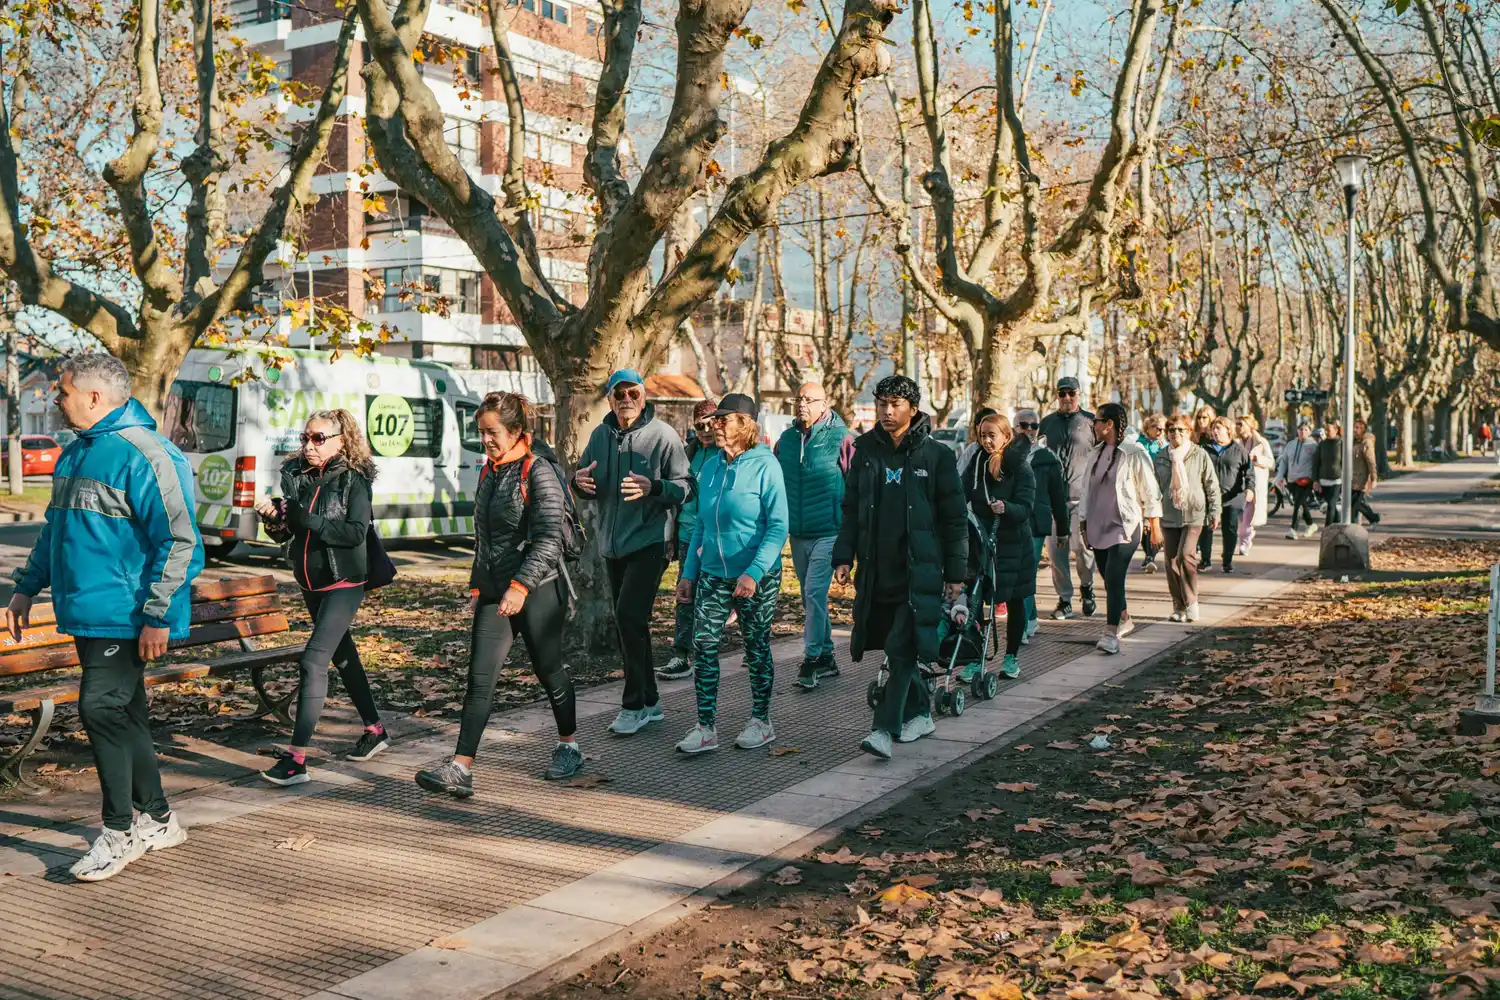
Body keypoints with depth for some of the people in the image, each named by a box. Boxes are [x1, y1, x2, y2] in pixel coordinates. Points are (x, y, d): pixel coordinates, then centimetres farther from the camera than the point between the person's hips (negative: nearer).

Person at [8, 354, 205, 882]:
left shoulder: (145, 455, -15)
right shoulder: (75, 453, 14)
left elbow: (179, 540, -19)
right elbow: (54, 529, 25)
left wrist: (157, 617, -21)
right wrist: (26, 588, 20)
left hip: (124, 617, -9)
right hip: (86, 614, 9)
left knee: (100, 709, -9)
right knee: (126, 715, 14)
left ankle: (120, 832, 5)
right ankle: (157, 820, 25)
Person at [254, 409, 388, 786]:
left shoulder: (353, 478, -11)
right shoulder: (295, 475, 5)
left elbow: (356, 531, -20)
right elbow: (284, 533, 7)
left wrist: (307, 519, -26)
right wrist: (272, 517, -14)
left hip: (343, 584, -7)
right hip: (311, 583, 7)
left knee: (313, 661, -16)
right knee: (342, 655, 18)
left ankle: (297, 758, -16)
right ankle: (374, 730, 35)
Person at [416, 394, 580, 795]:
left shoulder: (539, 473, -12)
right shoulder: (488, 473, 12)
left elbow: (550, 539, -19)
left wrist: (520, 586, -26)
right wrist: (477, 583, 19)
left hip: (537, 592, -6)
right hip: (494, 593, 6)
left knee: (549, 672, 9)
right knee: (479, 678, -3)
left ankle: (569, 748, 31)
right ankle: (461, 769, -6)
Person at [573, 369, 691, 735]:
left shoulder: (662, 434, -7)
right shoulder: (600, 435, 9)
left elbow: (685, 486, -9)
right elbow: (587, 488, 18)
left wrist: (653, 488, -27)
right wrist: (580, 481, -5)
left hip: (649, 540, -7)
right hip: (612, 542, 7)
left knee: (629, 615, -16)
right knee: (628, 623, 12)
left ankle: (634, 705, -7)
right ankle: (649, 701, 24)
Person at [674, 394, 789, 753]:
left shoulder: (764, 465, -12)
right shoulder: (711, 467, 5)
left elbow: (778, 527, -16)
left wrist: (753, 573, -25)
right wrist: (689, 573, 9)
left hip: (757, 578, -5)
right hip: (712, 575, 5)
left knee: (757, 649, 9)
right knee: (703, 647, -2)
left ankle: (761, 721, 25)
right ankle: (705, 727, 6)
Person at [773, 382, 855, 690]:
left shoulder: (839, 438, -9)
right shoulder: (786, 439, 8)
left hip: (828, 531, -6)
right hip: (798, 534, 6)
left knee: (814, 591, -14)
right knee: (811, 596, 14)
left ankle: (811, 659, -8)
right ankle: (826, 657, 25)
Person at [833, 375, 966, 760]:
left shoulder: (936, 455, -3)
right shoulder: (866, 450, 8)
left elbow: (954, 518, 0)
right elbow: (851, 508, 13)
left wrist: (955, 573, -2)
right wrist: (844, 556, 3)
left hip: (919, 569, -4)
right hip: (876, 569, 5)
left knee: (902, 649, -11)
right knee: (898, 648, 13)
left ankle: (885, 729, -13)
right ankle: (920, 713, 30)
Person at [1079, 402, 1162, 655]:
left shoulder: (1134, 453, -9)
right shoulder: (1096, 453, 11)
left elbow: (1150, 491, -5)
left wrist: (1155, 525, -3)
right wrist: (1083, 521, 17)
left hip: (1125, 527, -7)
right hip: (1098, 527, 7)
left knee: (1114, 578, -15)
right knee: (1109, 579, 12)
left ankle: (1112, 633, -15)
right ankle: (1125, 620, 32)